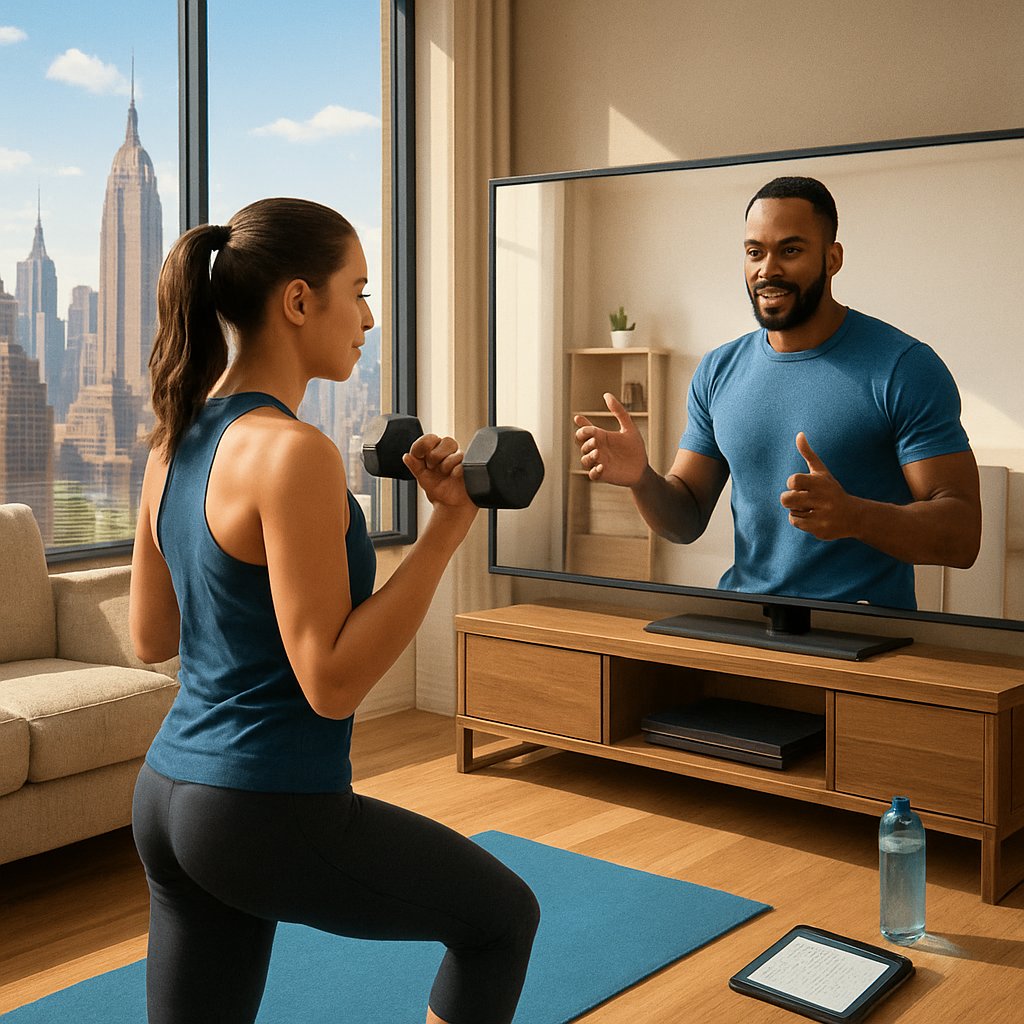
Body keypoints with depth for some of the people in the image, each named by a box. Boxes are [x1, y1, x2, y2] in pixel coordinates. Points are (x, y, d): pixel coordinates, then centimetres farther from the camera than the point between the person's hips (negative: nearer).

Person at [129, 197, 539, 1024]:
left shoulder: (177, 443, 5)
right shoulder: (293, 452, -21)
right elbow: (333, 684, -21)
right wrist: (448, 527, -20)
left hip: (167, 797, 8)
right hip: (274, 812, -8)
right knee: (503, 915, 17)